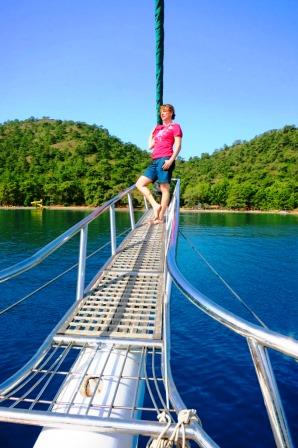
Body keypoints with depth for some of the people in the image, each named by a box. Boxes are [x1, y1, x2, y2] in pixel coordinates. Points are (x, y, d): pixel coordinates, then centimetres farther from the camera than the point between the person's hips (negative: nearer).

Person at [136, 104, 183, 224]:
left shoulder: (175, 126, 6)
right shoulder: (158, 128, 26)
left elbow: (178, 146, -5)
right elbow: (150, 146, 24)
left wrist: (171, 160, -18)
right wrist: (152, 132, 28)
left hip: (165, 160, -8)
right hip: (155, 161, 8)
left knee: (164, 188, -9)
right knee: (140, 183, -1)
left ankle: (160, 217, -10)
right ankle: (156, 206, -5)